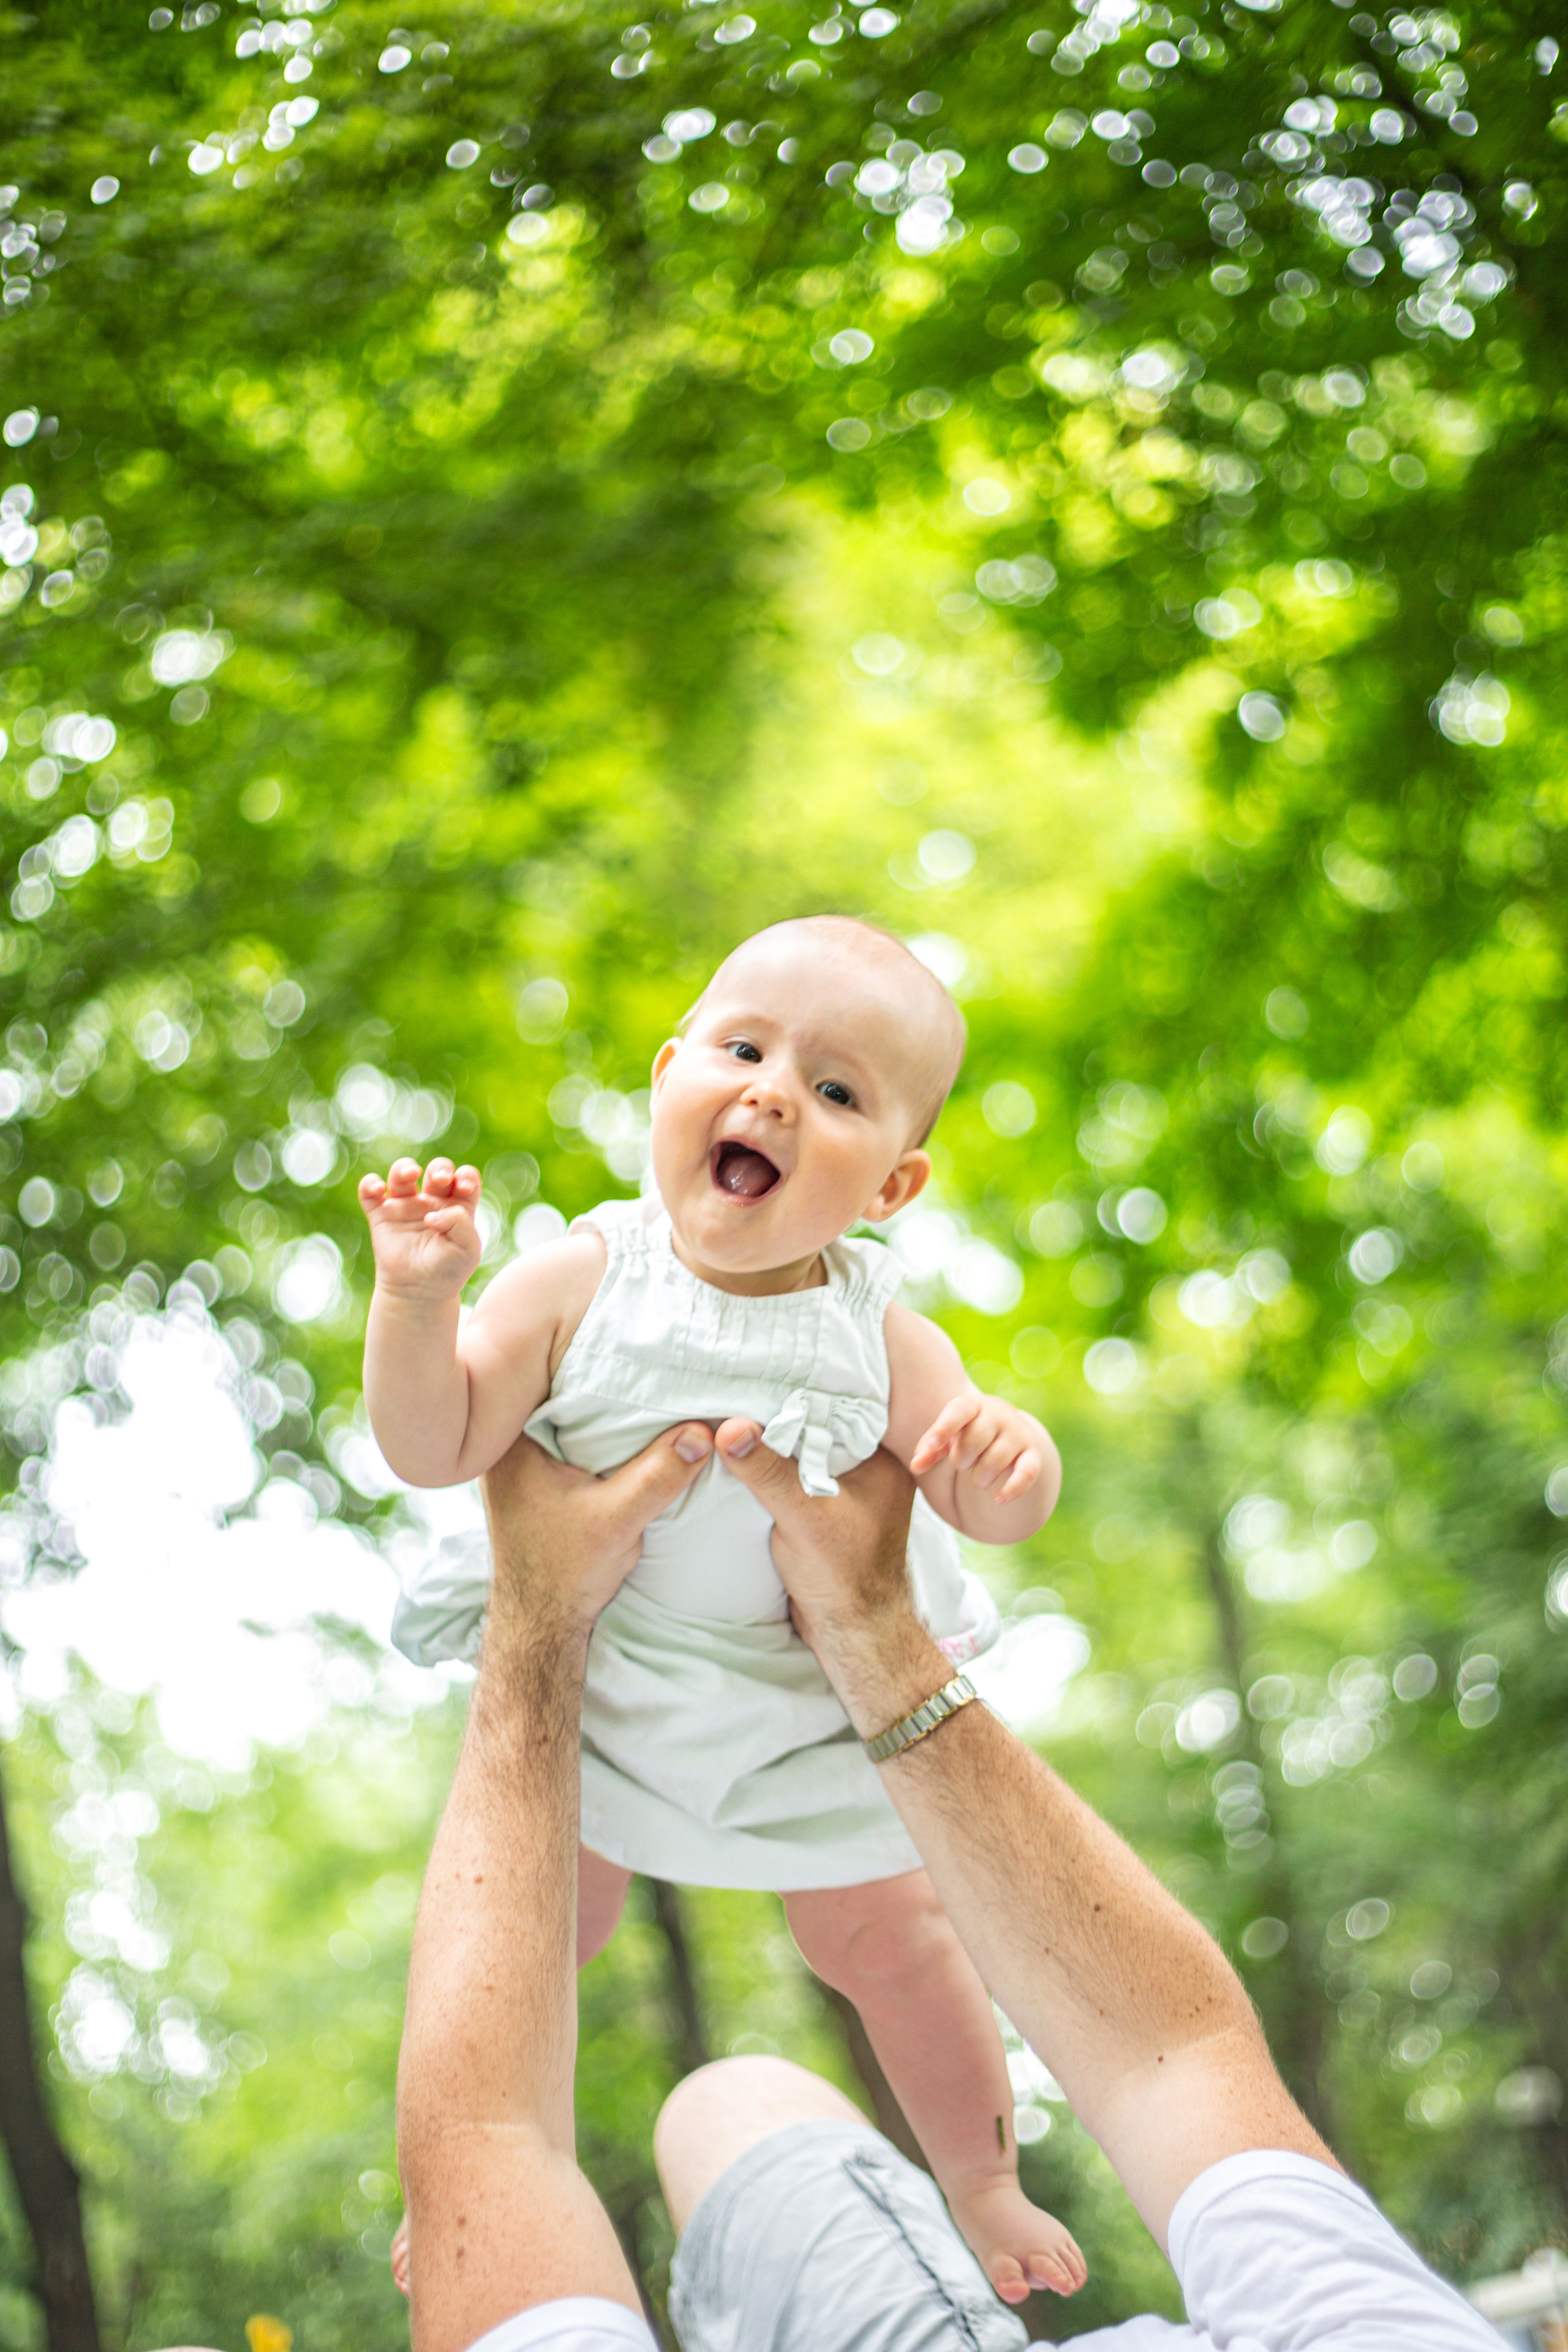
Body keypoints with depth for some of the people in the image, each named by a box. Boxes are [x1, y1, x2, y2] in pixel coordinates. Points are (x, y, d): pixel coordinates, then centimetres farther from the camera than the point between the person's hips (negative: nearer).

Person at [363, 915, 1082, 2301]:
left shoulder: (879, 1336, -18)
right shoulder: (583, 1283, -20)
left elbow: (993, 1507, -12)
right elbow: (437, 1448, -19)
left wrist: (1006, 1458, -36)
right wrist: (420, 1296, -35)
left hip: (825, 1706, 0)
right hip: (597, 1693, 0)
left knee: (890, 1940, 15)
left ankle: (983, 2185, 43)